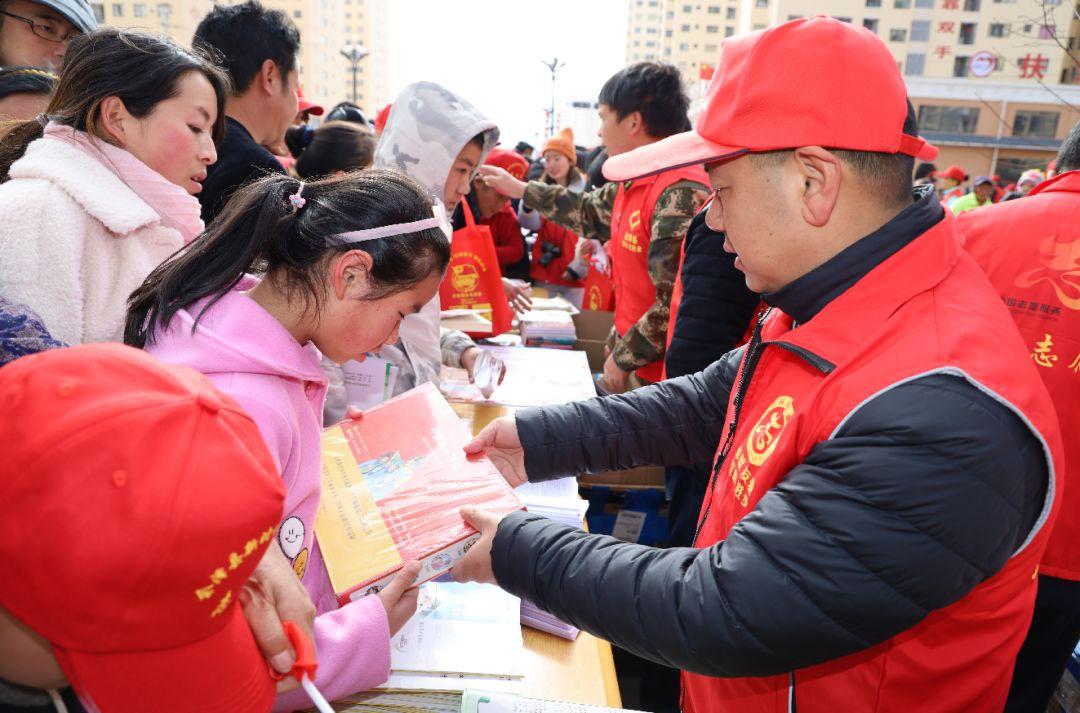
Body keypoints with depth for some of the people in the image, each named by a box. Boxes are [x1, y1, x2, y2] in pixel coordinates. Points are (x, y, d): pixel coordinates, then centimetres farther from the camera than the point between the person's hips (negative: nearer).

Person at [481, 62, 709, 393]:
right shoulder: (635, 184, 8)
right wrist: (518, 188, 33)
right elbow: (590, 211, 27)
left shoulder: (680, 196, -23)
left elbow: (675, 307, -26)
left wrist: (622, 358, -14)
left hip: (664, 375, -9)